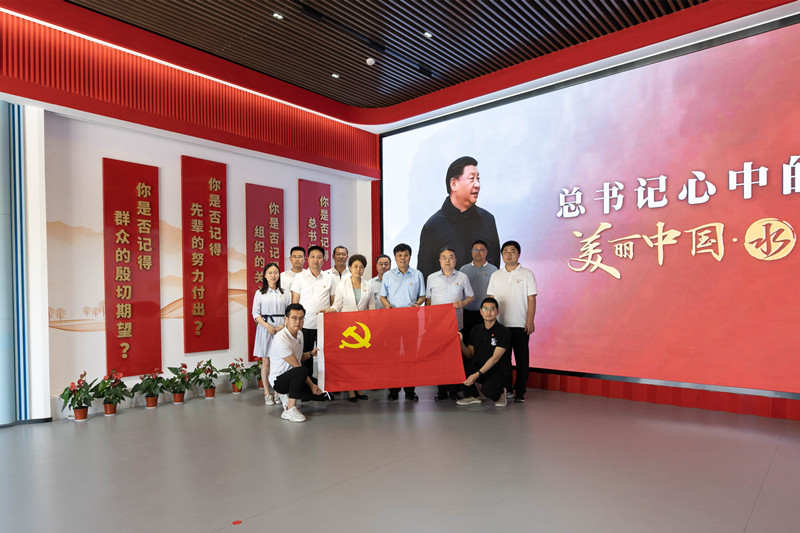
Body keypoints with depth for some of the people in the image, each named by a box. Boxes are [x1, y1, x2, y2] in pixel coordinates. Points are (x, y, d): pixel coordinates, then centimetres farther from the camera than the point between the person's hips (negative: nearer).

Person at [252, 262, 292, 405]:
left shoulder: (285, 293, 7)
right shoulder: (260, 294, 6)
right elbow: (256, 314, 2)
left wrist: (283, 326, -10)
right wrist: (267, 326, -12)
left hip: (282, 329, 1)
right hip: (265, 329, 0)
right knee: (266, 361, 3)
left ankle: (278, 392, 11)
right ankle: (267, 393, 11)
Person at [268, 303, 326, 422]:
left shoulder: (299, 334, 5)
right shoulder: (281, 339, -24)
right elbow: (296, 366, -21)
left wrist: (311, 353, 0)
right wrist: (311, 385, -17)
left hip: (293, 377, 9)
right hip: (279, 380, -9)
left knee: (323, 392, -5)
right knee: (301, 371, -38)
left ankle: (289, 396, 15)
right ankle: (290, 410, -28)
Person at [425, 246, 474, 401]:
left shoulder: (462, 277, 7)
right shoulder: (432, 278, 11)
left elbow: (471, 296, 13)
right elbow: (428, 299, 15)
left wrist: (462, 303, -7)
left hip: (455, 322, -1)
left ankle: (454, 390, 8)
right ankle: (441, 390, 9)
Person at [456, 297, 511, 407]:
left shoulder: (504, 332, -11)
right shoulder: (476, 330, 6)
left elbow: (495, 358, -18)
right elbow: (469, 355, 5)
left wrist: (477, 374, -27)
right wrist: (461, 342, -14)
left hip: (499, 371, -5)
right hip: (479, 368, 5)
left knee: (488, 391, -35)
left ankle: (499, 393, 5)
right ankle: (473, 395, 2)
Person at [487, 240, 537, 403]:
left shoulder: (527, 274, 2)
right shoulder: (495, 276, 10)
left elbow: (532, 300, -2)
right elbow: (491, 300, 11)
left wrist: (530, 321, -10)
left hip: (521, 325, -2)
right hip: (500, 324, 3)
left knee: (522, 359, 2)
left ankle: (520, 391, 12)